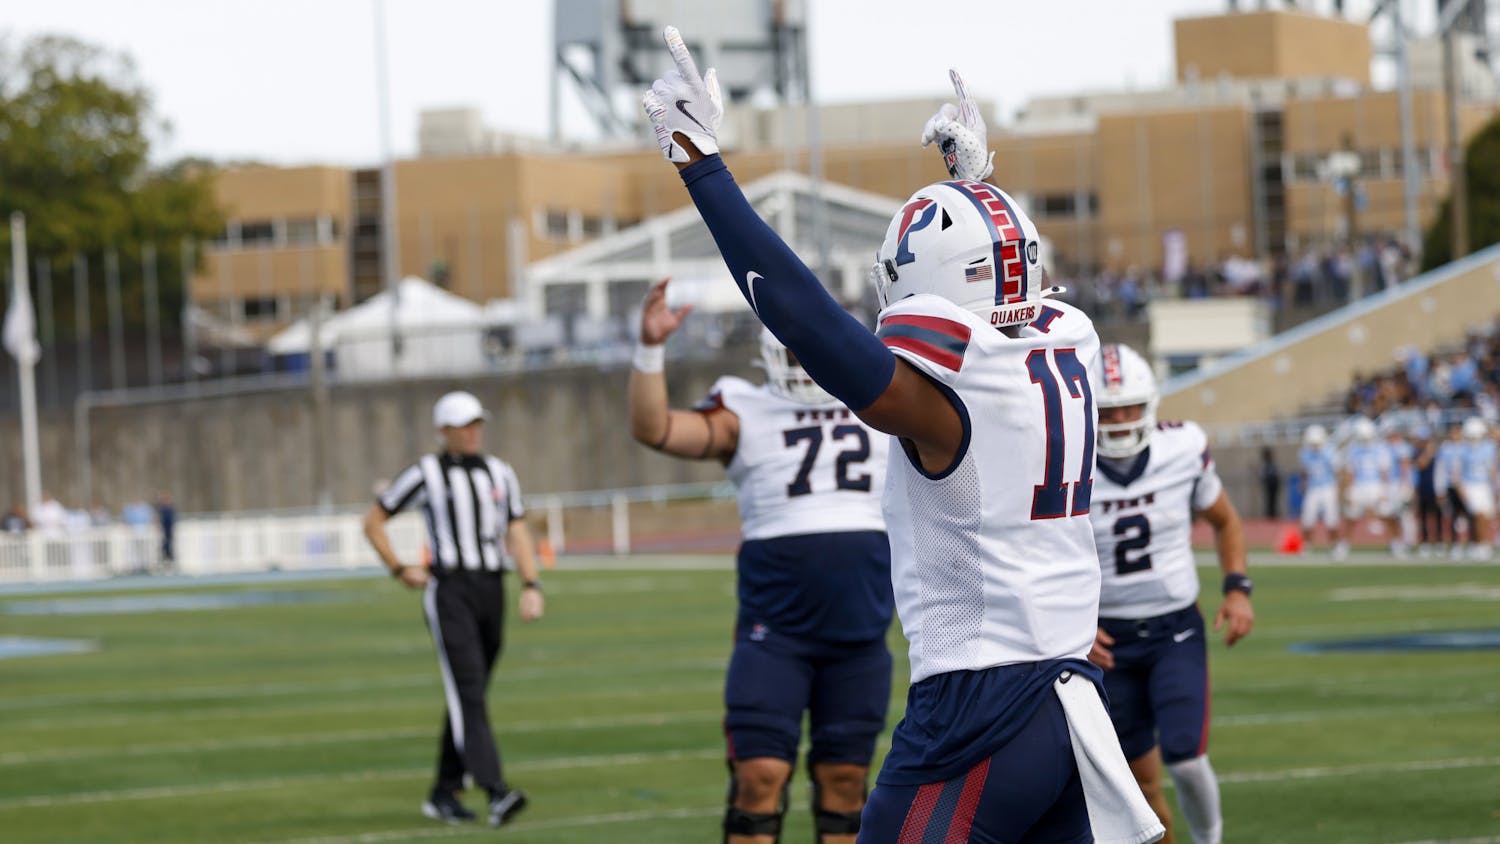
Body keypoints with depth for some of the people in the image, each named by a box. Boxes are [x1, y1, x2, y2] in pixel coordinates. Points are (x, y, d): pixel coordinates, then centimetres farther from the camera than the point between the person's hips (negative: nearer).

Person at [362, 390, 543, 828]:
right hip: (449, 591, -6)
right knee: (468, 693, -16)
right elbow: (373, 521, 8)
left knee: (467, 697, 11)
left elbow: (518, 536, 8)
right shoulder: (425, 474, -1)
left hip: (491, 593, 6)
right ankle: (495, 793, -27)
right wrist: (400, 570, -1)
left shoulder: (500, 474, 13)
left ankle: (444, 794, 23)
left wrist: (531, 587, -6)